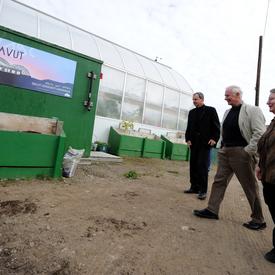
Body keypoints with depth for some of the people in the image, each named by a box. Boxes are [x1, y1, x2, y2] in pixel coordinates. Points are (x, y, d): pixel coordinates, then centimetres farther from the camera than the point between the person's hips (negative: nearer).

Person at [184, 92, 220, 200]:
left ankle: (203, 190, 2)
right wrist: (188, 139, 4)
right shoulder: (191, 112, 16)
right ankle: (194, 187, 19)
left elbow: (217, 126, -2)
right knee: (193, 166, 8)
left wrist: (214, 138, -11)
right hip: (194, 143, 6)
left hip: (205, 143, -5)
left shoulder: (211, 110, 1)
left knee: (203, 166, -6)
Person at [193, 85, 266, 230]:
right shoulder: (228, 112, 15)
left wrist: (248, 150, -17)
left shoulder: (252, 110, -6)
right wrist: (222, 147, 11)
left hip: (241, 153, -7)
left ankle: (258, 220, 20)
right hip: (225, 152, 7)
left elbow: (260, 133, -14)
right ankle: (212, 210, 18)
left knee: (250, 186, 5)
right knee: (219, 180, 8)